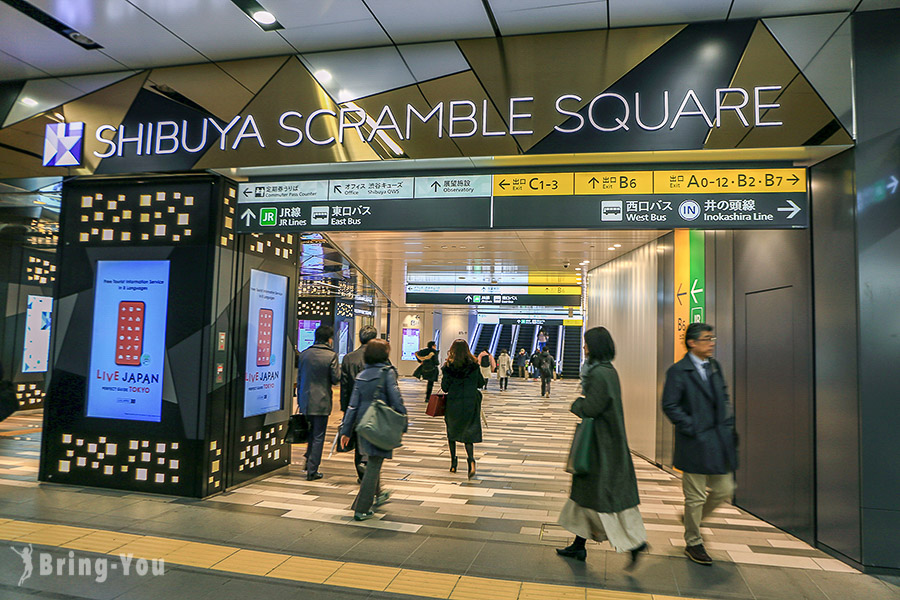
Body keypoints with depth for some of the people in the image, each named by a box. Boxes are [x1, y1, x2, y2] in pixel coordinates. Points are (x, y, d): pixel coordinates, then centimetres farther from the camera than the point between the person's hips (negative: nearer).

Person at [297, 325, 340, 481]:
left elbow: (299, 378, 9)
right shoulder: (331, 355, -10)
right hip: (322, 402, -4)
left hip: (305, 401, 4)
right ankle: (312, 470, 6)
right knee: (318, 437, 4)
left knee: (311, 434, 22)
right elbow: (335, 379, -9)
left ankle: (309, 461, 24)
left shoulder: (304, 354, 4)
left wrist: (299, 399, 17)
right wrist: (339, 368, 11)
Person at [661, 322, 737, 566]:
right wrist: (692, 428, -16)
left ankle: (693, 519, 37)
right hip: (695, 443, -7)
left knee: (724, 490, 14)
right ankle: (693, 543, 23)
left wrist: (728, 424, 7)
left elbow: (724, 397, 19)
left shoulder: (715, 367, 10)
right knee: (696, 497, 5)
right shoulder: (678, 371, -12)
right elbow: (669, 406, -14)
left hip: (720, 441, 7)